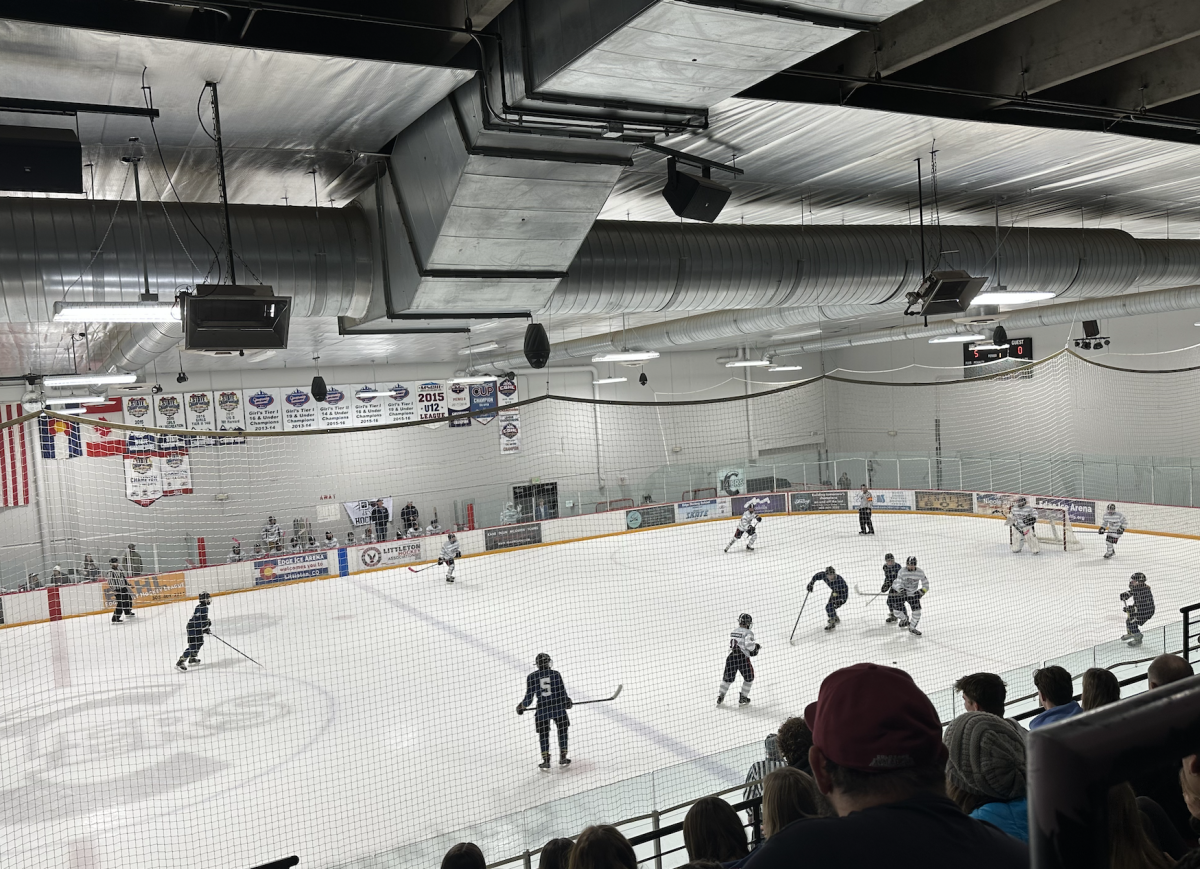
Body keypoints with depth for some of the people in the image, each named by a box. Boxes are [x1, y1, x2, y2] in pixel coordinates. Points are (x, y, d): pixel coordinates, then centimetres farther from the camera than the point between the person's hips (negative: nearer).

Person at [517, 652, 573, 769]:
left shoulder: (531, 677, -3)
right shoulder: (555, 674, -4)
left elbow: (529, 697, 0)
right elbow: (562, 692, -2)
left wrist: (522, 706, 18)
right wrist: (567, 702, 18)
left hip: (542, 709, 0)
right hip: (558, 707, 0)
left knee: (543, 734, 16)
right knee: (562, 730, 19)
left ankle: (546, 760, 14)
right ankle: (563, 758, 21)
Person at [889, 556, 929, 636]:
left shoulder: (920, 572, -11)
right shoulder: (901, 572, -20)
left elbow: (925, 585, -3)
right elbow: (897, 583, -24)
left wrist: (921, 592, -20)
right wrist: (900, 589, -44)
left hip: (913, 594, 2)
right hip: (901, 593, -2)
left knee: (917, 612, -7)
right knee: (897, 611, -8)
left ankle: (912, 628, 16)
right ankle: (905, 619, 28)